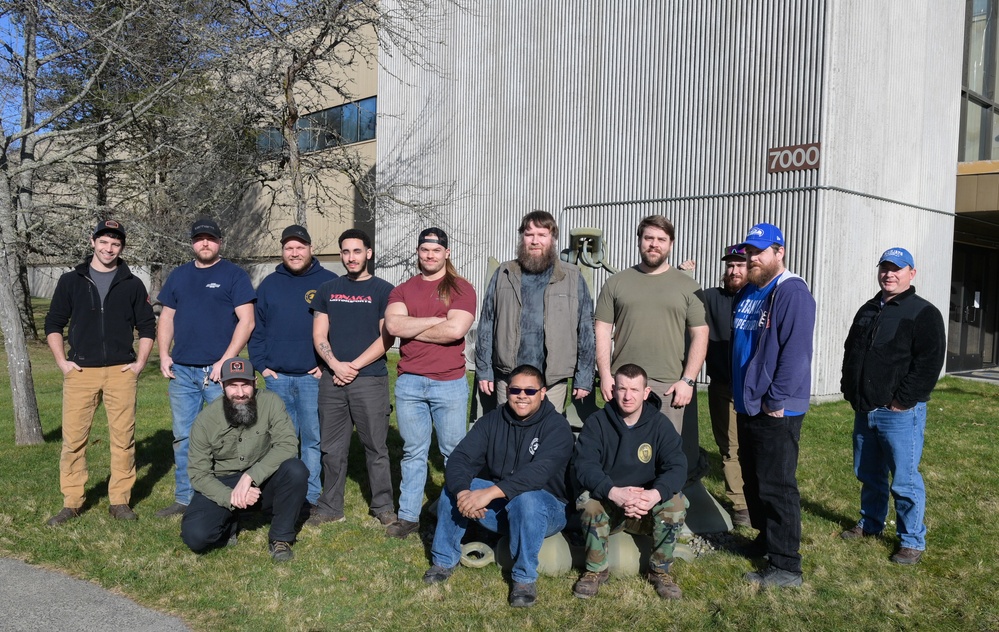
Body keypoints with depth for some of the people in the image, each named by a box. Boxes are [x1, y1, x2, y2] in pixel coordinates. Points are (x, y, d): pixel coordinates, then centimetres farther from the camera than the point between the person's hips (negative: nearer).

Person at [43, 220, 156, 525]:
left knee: (123, 438, 2)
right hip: (80, 372, 0)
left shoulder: (132, 284, 8)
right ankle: (71, 502, 13)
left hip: (122, 372, 0)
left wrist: (140, 362, 3)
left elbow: (147, 326, 12)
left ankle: (120, 501, 12)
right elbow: (53, 323, 10)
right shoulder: (71, 281, 8)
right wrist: (62, 361, 1)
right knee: (73, 438, 1)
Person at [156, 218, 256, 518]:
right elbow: (167, 317, 18)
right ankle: (184, 498, 20)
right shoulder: (179, 275, 14)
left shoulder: (234, 274, -1)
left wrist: (226, 361, -14)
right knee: (183, 437, 10)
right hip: (182, 370, 5)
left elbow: (246, 320, -8)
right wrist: (164, 354, 4)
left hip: (218, 370, -5)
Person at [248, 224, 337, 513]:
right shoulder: (270, 284, 11)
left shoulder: (329, 282, 2)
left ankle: (312, 496, 11)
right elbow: (256, 328, 12)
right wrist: (261, 364, 2)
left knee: (313, 438, 2)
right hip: (277, 377, 3)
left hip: (314, 376, -3)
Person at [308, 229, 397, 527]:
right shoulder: (327, 290, 13)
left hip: (370, 379, -3)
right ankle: (331, 507, 20)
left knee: (376, 447, 2)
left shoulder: (383, 290, 2)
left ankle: (384, 506, 14)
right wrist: (336, 365, -8)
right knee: (332, 448, 9)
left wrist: (354, 366, -10)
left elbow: (386, 338, -5)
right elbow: (319, 334, 8)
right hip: (332, 379, 3)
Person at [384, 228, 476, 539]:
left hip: (449, 384, -3)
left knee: (454, 453, 6)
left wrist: (412, 329, -5)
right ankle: (408, 516, 21)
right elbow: (393, 325, -8)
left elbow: (455, 329, -16)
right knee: (413, 453, 11)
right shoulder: (402, 291, 11)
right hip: (409, 383, 3)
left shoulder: (461, 289, 0)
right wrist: (436, 320, -10)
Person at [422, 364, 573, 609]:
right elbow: (460, 458, -14)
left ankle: (525, 578, -18)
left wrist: (491, 492, -42)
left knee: (525, 499, -36)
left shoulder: (556, 426, -15)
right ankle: (444, 560, 0)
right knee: (453, 488, -18)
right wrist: (463, 491, -36)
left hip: (545, 508, -4)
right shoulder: (492, 421, -2)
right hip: (496, 506, 4)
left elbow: (539, 472, -31)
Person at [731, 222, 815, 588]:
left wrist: (776, 400, -20)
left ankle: (786, 567, 6)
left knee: (776, 486, -4)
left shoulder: (792, 292, -14)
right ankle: (765, 539, 35)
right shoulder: (747, 293, 14)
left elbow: (795, 351, -21)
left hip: (776, 410, -9)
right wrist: (740, 392, 15)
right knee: (752, 480, 18)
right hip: (747, 405, 9)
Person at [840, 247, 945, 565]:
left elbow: (929, 363, -14)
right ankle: (870, 524, 34)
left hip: (900, 413, -7)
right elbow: (850, 353, 22)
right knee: (869, 474, 18)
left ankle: (912, 540, 12)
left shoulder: (923, 313, -7)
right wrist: (851, 390, 11)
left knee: (904, 480, -2)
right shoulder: (867, 310, 16)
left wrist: (903, 400, -17)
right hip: (864, 410, 7)